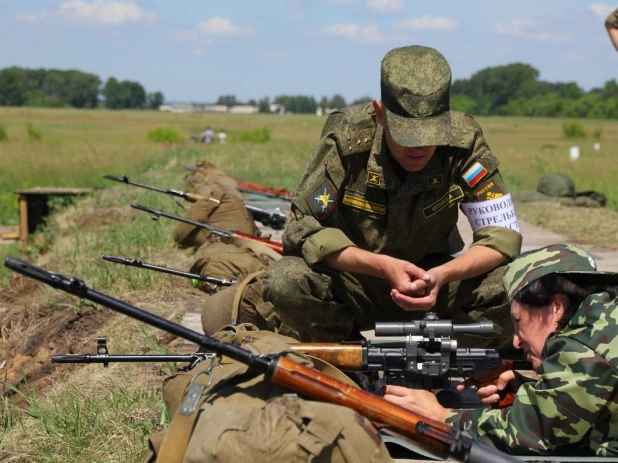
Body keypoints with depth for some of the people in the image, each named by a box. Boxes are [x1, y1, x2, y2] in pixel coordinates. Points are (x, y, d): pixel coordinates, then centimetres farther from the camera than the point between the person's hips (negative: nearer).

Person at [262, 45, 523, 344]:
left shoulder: (463, 141, -18)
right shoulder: (348, 137, -22)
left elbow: (503, 235, -16)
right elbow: (300, 228, -22)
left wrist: (441, 275, -35)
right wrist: (383, 265, -34)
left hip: (428, 278, 1)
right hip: (353, 280, -1)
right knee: (285, 282, -32)